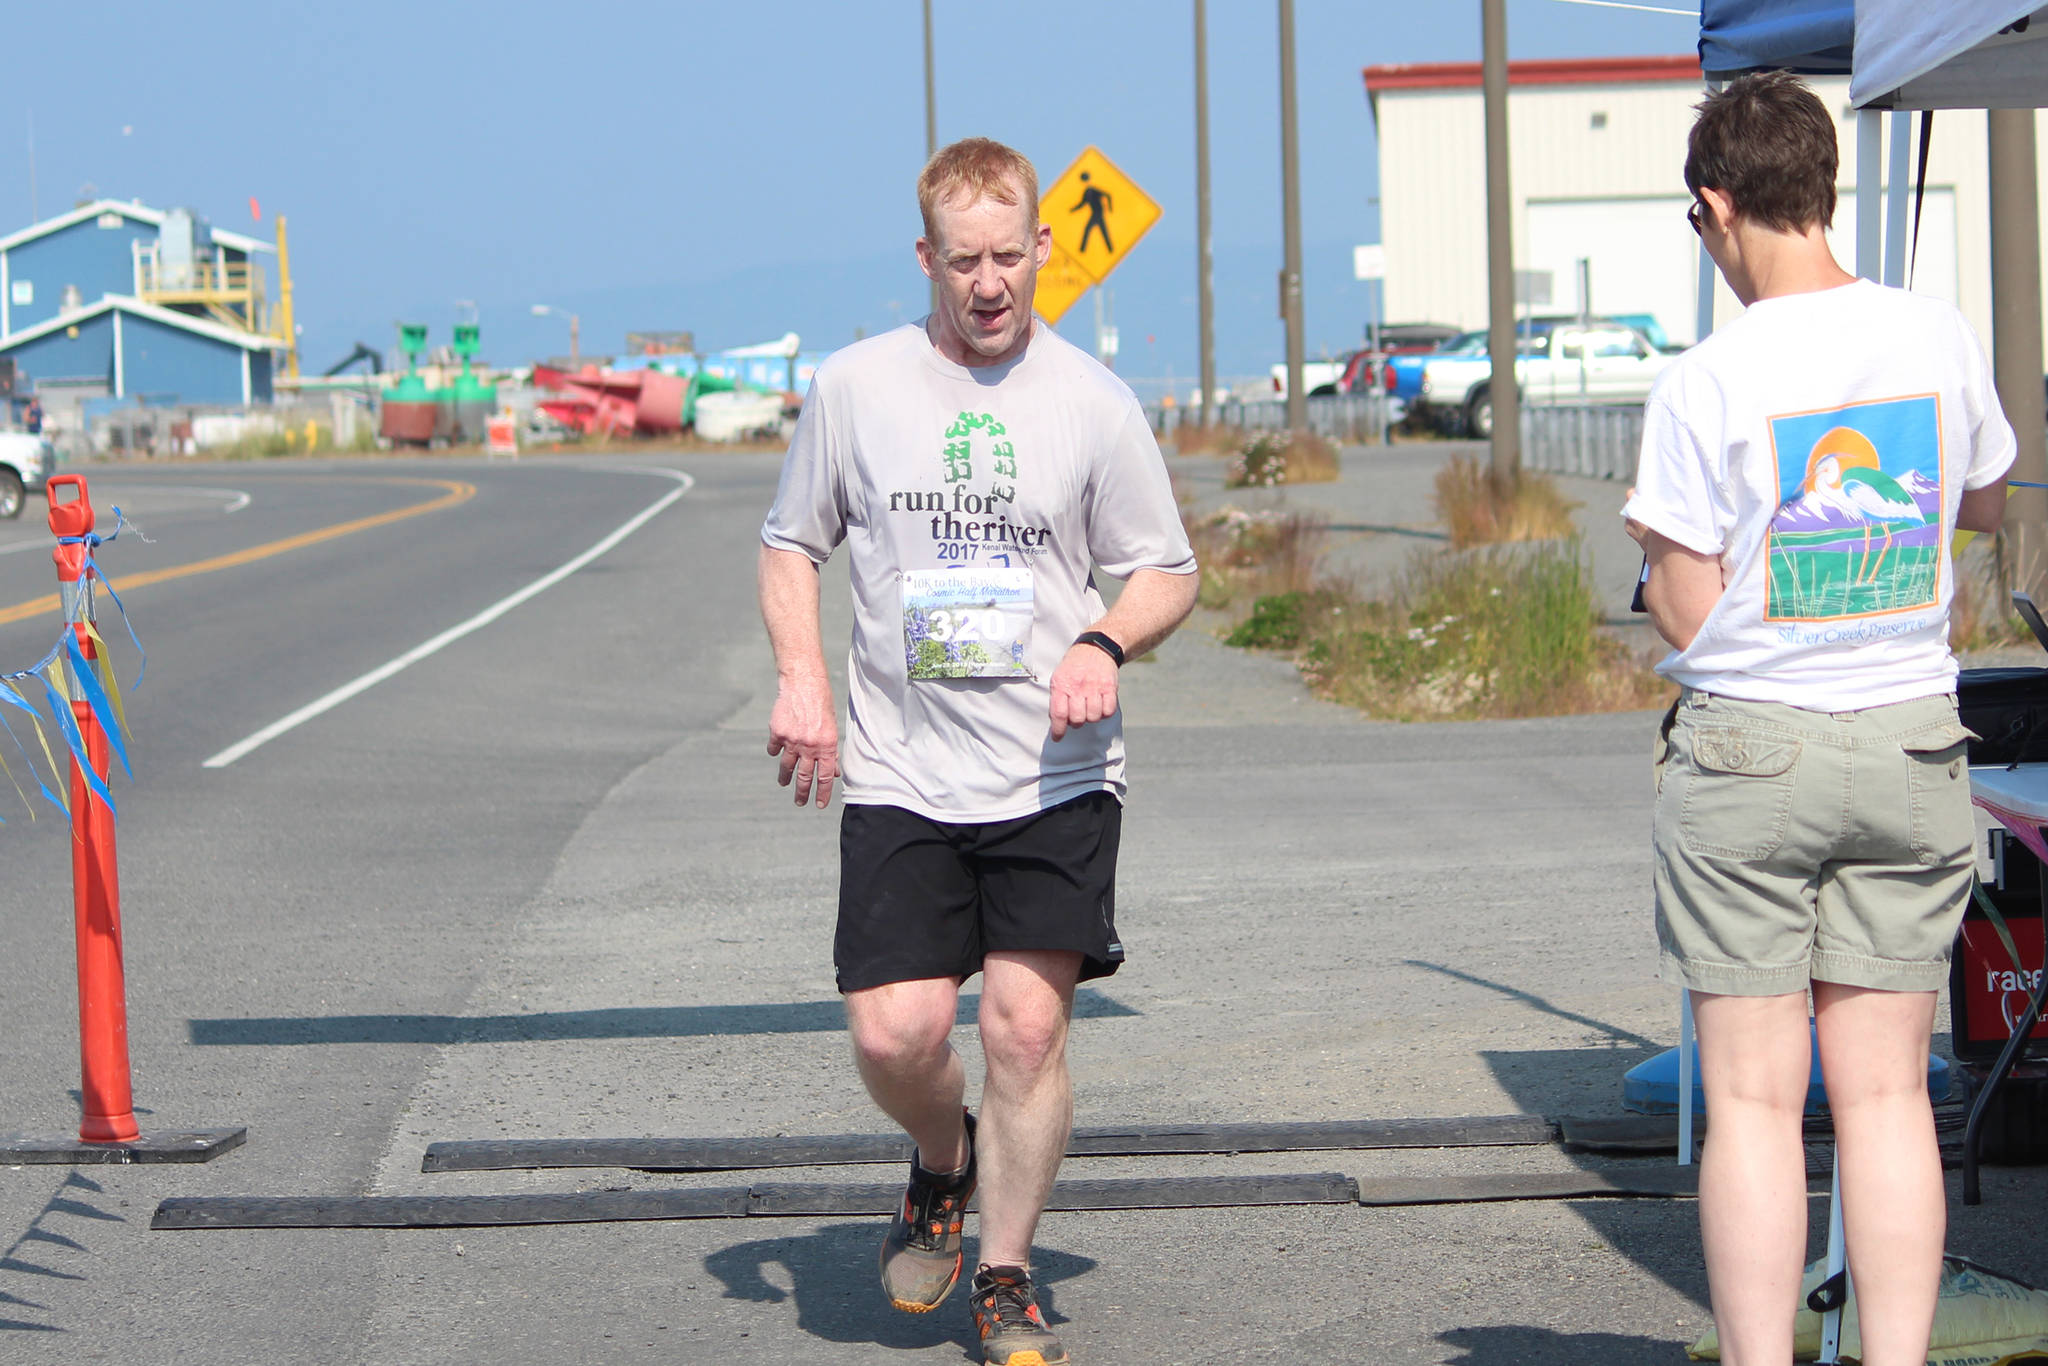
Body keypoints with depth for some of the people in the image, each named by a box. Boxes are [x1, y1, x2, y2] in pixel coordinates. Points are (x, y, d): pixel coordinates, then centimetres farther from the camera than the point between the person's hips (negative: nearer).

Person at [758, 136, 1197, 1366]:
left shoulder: (1093, 402, 2)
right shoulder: (855, 387, 5)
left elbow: (1169, 573, 9)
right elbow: (793, 543, 16)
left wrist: (1105, 644, -11)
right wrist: (802, 680, 0)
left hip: (1059, 776, -1)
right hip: (901, 777, 1)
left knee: (1027, 1027, -6)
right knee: (893, 1033, -8)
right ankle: (945, 1166, 27)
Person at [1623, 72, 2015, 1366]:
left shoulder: (1706, 384, -12)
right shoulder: (1942, 339, 0)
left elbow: (1688, 615, -9)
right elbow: (1986, 502, 19)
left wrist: (1658, 547, 11)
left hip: (1750, 746, -3)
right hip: (1910, 739, 4)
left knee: (1754, 1097, 2)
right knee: (1888, 1092, 7)